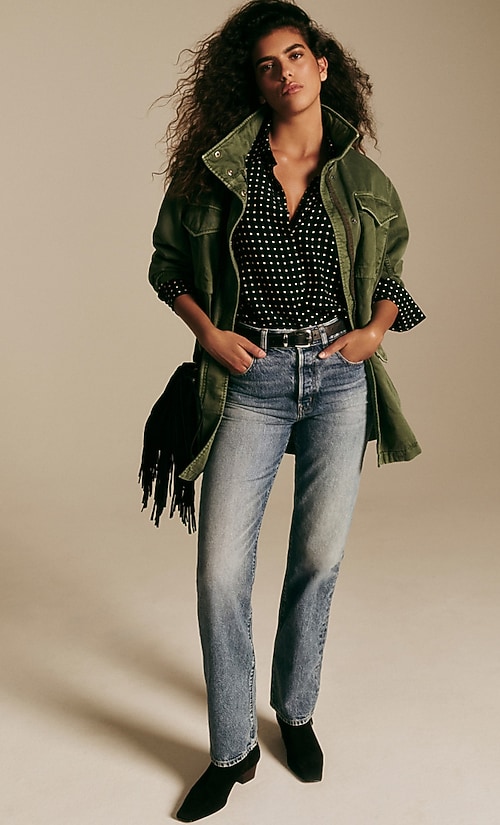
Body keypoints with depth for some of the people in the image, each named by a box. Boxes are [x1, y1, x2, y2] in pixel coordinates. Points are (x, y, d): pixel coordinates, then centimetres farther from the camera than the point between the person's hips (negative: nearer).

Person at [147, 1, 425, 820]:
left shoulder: (363, 178, 7)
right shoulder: (219, 166, 3)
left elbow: (389, 274, 19)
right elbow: (168, 261, 9)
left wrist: (376, 329, -1)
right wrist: (207, 331, -5)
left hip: (339, 377, 2)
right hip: (251, 377, -1)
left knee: (319, 560, 8)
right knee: (221, 573, -4)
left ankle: (296, 713, 33)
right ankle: (232, 751, 17)